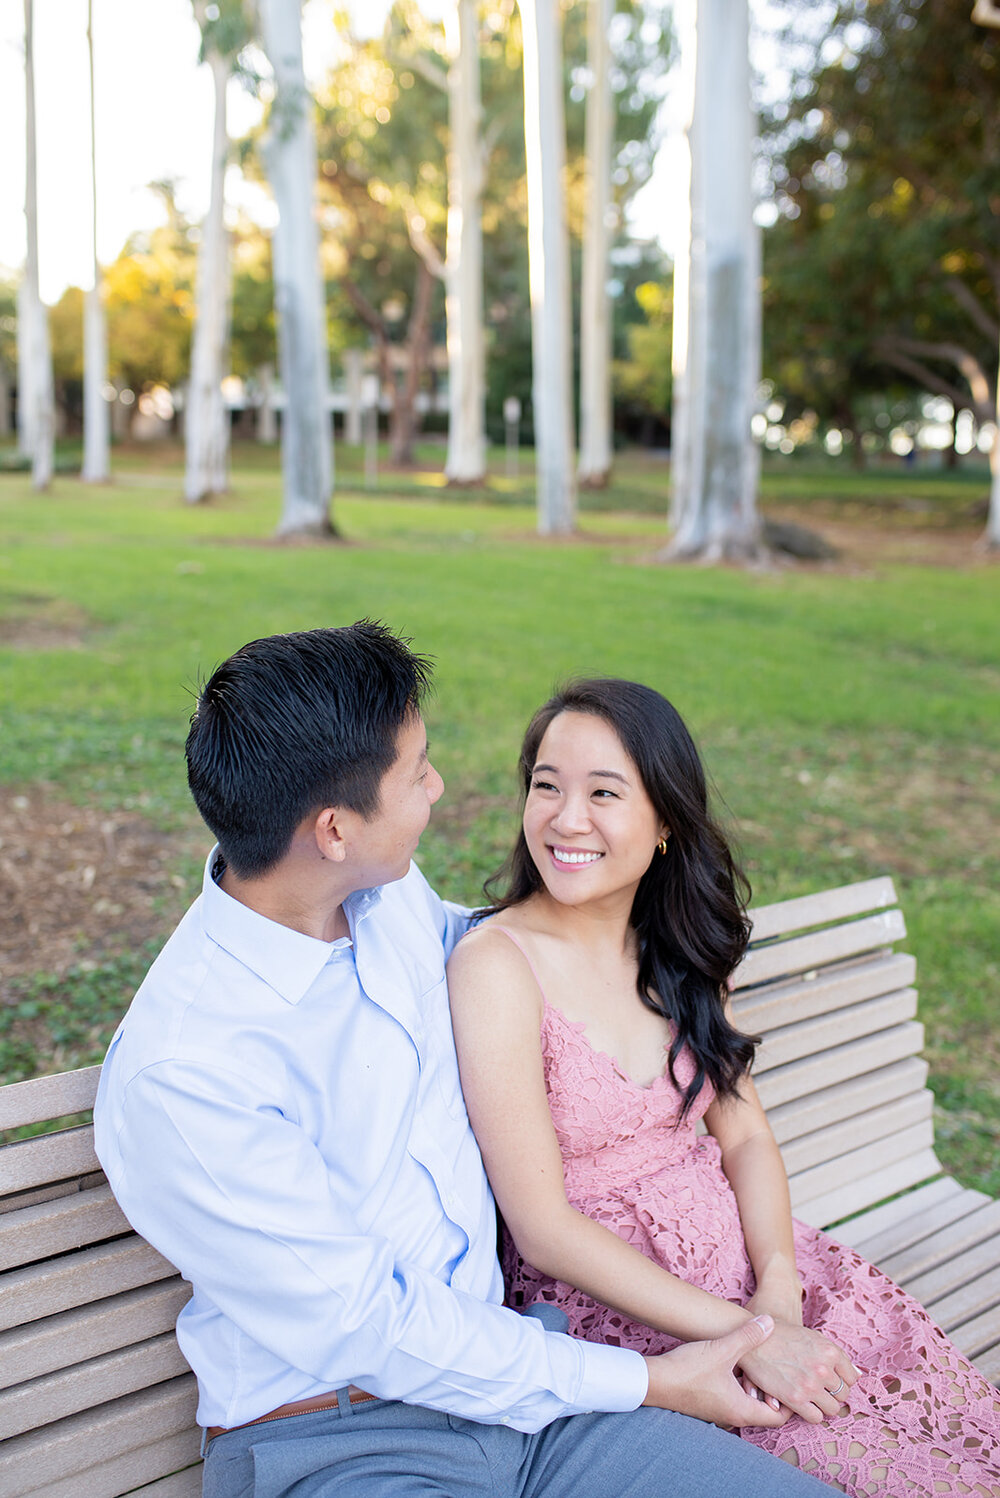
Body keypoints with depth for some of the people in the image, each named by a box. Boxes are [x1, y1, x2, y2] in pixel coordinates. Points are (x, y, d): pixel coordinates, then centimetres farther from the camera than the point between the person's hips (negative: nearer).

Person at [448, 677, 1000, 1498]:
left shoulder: (676, 945, 5)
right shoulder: (496, 964, -16)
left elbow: (745, 1133, 5)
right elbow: (543, 1229, -17)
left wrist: (778, 1293, -13)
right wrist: (745, 1337, -19)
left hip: (738, 1247, 6)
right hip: (604, 1298, -6)